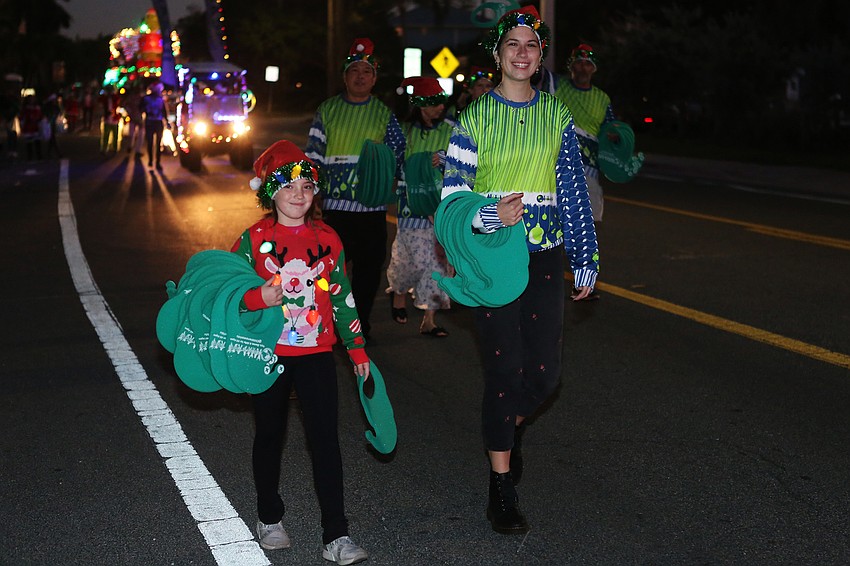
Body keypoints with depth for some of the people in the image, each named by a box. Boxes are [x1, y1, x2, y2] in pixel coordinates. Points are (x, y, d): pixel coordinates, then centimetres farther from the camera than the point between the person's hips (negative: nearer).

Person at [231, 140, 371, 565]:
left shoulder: (327, 239, 2)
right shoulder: (254, 239, -4)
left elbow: (342, 296, 10)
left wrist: (357, 348, 10)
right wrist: (257, 298, -22)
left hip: (316, 354, 1)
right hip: (268, 354, -1)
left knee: (325, 439, -2)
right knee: (269, 436, 14)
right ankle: (270, 518, 33)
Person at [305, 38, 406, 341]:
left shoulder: (385, 115, 10)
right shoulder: (327, 110, 8)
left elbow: (397, 159, 10)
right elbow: (312, 156, 7)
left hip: (372, 206, 1)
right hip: (333, 205, -1)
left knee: (369, 269, 5)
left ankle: (361, 324, 19)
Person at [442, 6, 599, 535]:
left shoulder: (556, 115, 8)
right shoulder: (476, 116, 1)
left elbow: (574, 189, 10)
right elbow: (452, 191, -1)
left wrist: (586, 259, 9)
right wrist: (491, 216, -21)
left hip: (544, 257, 3)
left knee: (545, 371, 2)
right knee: (505, 368, -4)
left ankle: (512, 427, 37)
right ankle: (502, 488, 10)